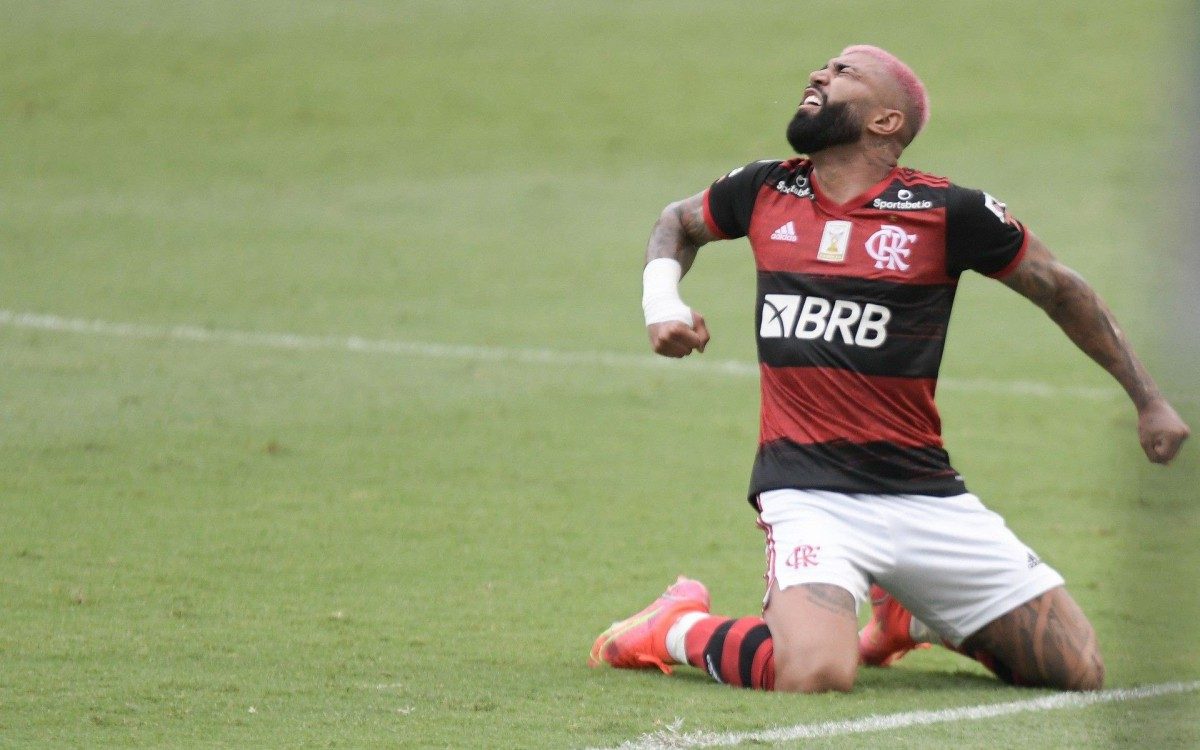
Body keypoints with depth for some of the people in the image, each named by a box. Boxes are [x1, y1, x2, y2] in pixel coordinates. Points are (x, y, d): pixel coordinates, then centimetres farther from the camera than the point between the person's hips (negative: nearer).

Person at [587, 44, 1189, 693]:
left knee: (1079, 673, 0)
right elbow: (677, 222, 28)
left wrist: (1149, 401, 14)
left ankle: (911, 614, 25)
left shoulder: (946, 212, -2)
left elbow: (1060, 290, 11)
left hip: (923, 491, 1)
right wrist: (661, 300, 8)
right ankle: (679, 628, 1)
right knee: (813, 674, -30)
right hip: (807, 488, -1)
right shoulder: (765, 192, 6)